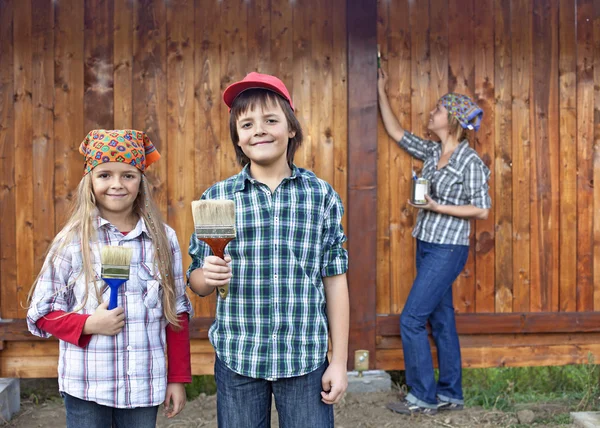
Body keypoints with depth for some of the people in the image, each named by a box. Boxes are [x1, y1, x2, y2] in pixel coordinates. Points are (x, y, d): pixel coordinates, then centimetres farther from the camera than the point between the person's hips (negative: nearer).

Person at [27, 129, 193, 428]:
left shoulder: (164, 239, 1)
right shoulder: (72, 240, -4)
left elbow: (177, 313, 6)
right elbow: (41, 313, 0)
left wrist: (178, 378, 6)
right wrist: (89, 324, -17)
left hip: (144, 388, 2)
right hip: (86, 388, -1)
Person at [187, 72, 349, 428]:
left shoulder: (322, 195, -1)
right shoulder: (216, 197, 0)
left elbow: (334, 280, 2)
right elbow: (196, 282, 6)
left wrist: (340, 361, 1)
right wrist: (207, 276, -17)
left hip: (306, 358, 0)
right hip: (237, 358, 1)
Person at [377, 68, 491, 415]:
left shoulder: (470, 162, -13)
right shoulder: (432, 152, 7)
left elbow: (482, 209, -14)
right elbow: (396, 132, 15)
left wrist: (437, 207, -19)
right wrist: (381, 92, 14)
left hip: (448, 250, -8)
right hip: (427, 246, 8)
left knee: (411, 319, -7)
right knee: (441, 320, 12)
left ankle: (423, 397, 6)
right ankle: (450, 394, 22)